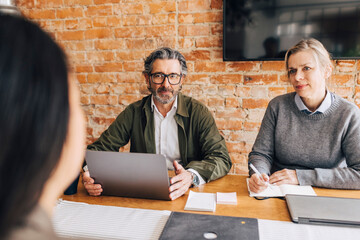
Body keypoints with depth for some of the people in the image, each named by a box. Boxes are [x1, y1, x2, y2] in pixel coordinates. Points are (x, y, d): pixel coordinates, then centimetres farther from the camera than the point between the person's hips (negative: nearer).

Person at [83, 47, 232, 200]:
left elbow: (222, 159, -9)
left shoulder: (198, 112, 0)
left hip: (186, 193, 2)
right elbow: (100, 147, 2)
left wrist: (192, 176, -30)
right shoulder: (133, 112, 5)